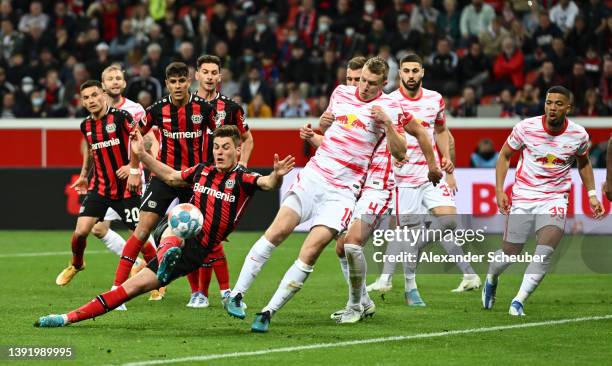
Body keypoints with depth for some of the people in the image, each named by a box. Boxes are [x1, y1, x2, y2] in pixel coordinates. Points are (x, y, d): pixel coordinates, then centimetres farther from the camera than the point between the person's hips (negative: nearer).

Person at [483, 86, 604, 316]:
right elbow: (505, 155, 4)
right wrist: (499, 190, -5)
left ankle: (519, 301, -14)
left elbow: (583, 163, 16)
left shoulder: (578, 135, -5)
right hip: (523, 197, 0)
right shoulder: (526, 127, -11)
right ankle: (491, 279, 39)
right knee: (509, 255, 3)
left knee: (545, 251, -22)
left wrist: (591, 194, 7)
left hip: (554, 199, 0)